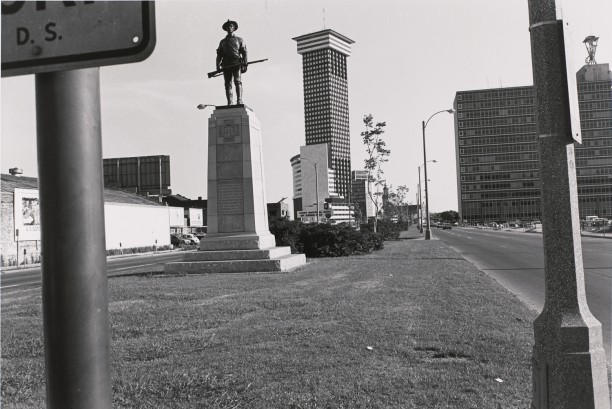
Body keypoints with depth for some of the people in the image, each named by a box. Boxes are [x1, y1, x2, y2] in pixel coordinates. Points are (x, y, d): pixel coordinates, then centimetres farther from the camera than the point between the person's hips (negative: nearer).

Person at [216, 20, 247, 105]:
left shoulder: (239, 40, 18)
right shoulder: (222, 42, 25)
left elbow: (244, 53, 9)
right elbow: (219, 55, 18)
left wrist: (245, 64, -5)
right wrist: (218, 65, 2)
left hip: (236, 63, -3)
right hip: (226, 65, 3)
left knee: (237, 81, -18)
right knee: (228, 84, -6)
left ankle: (239, 101, -25)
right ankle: (229, 103, -10)